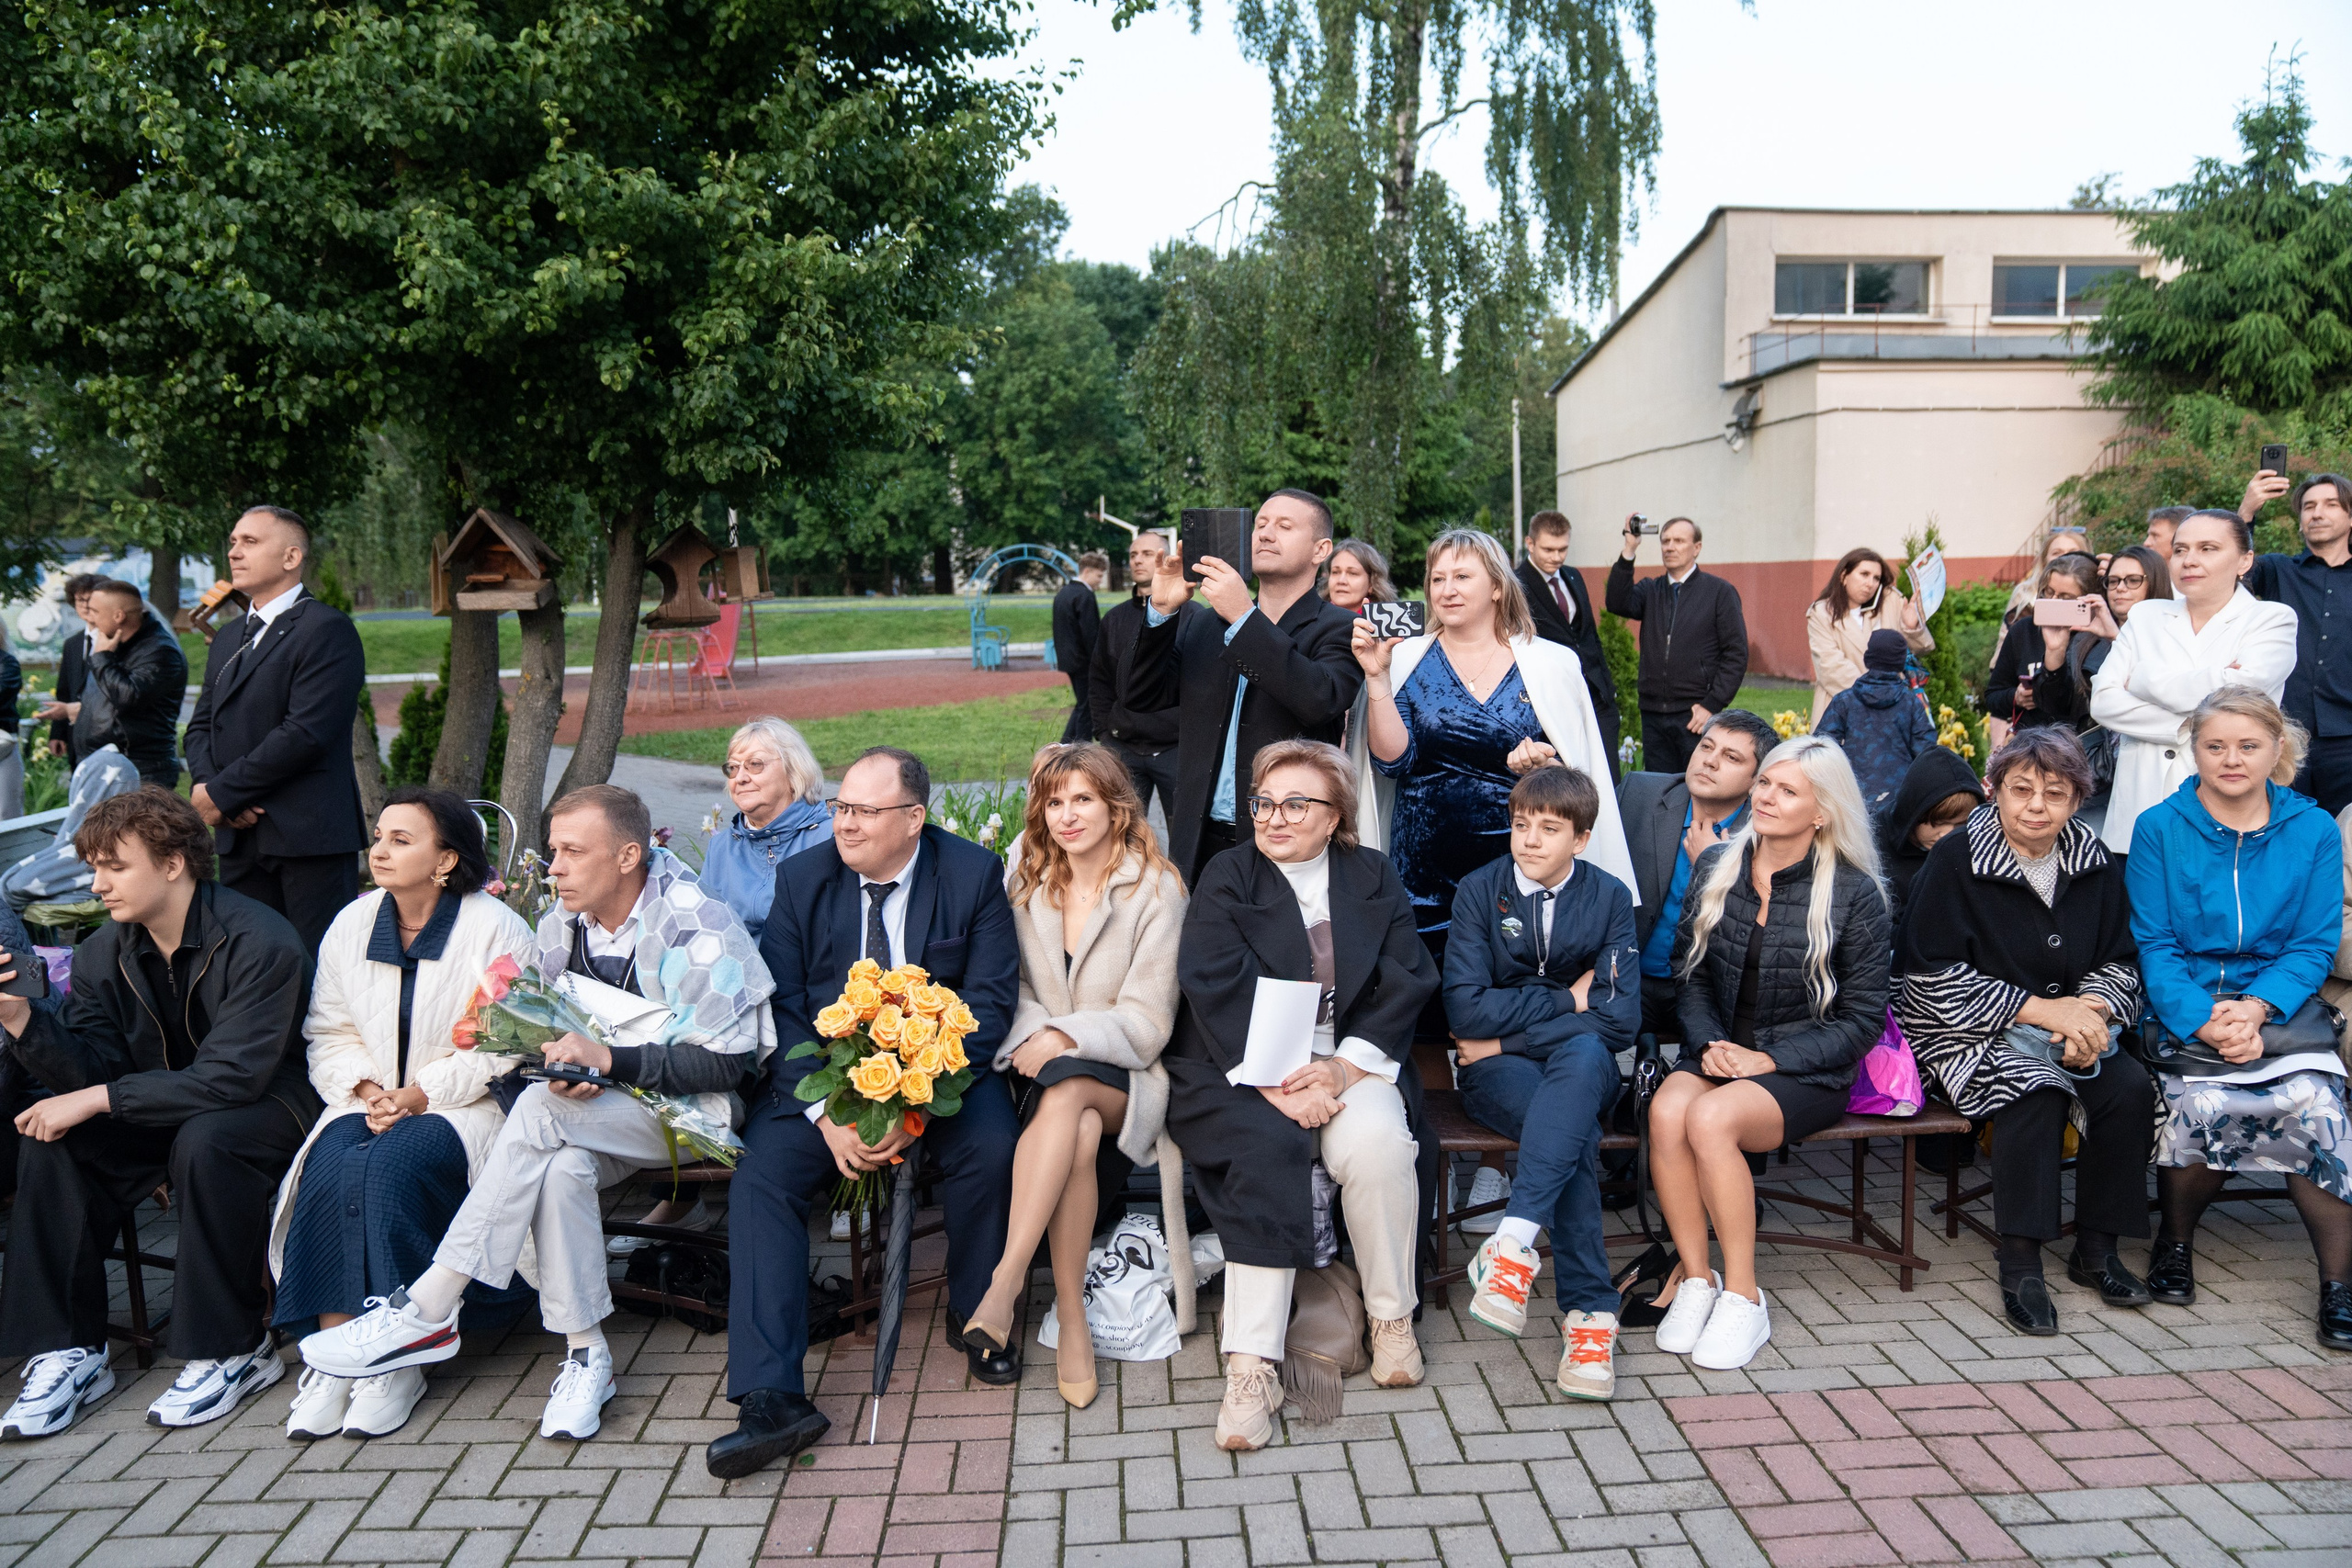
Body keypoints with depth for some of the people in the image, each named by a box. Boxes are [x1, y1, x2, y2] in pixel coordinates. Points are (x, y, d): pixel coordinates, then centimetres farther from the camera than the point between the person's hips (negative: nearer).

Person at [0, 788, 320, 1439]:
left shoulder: (260, 942, -22)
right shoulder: (104, 953, 0)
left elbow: (233, 1077, -28)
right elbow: (92, 1071, -7)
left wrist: (99, 1099, -27)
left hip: (270, 1105, -7)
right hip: (162, 1109, 7)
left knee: (204, 1142, -36)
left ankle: (232, 1349, -20)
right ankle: (68, 1351, -10)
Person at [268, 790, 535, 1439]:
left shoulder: (495, 930, -7)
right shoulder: (351, 925, 10)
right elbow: (329, 1033, 13)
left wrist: (423, 1093, -16)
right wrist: (366, 1089, -6)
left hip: (464, 1107, -5)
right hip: (369, 1102, 5)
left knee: (390, 1166, -32)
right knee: (330, 1167, -27)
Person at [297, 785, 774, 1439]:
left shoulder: (696, 929, -14)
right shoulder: (560, 925, 6)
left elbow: (724, 1064, -15)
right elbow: (538, 1025, 15)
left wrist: (607, 1060, -22)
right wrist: (558, 1060, -9)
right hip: (592, 1110, 5)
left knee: (540, 1112, -31)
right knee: (560, 1166, -32)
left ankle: (427, 1311, -26)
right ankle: (585, 1355, -20)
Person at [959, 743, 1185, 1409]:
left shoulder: (1156, 889, -4)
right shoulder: (1028, 885, 11)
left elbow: (1146, 1021, -8)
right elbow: (1016, 988, 10)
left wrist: (1066, 1037, -21)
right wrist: (1032, 1036, -12)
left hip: (1124, 1074, -3)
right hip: (1043, 1065, 3)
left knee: (1065, 1090, -36)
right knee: (1077, 1133, -31)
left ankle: (1007, 1279, -37)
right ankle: (1071, 1320, -27)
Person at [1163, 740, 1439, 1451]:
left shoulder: (1374, 879, 11)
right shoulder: (1225, 878, 5)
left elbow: (1404, 985, 2)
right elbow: (1218, 991, -7)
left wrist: (1344, 1068, -14)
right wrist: (1277, 1083, -20)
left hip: (1350, 1063, 2)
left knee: (1377, 1143, -29)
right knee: (1265, 1151, -31)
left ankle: (1393, 1317, -5)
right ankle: (1252, 1367, -29)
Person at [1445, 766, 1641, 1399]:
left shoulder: (1610, 897, 3)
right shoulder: (1480, 891, 0)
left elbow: (1621, 1019, -8)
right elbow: (1467, 1009, -10)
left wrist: (1510, 1035, -12)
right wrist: (1568, 1001, -10)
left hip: (1583, 1067, 1)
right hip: (1497, 1073, -1)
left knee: (1583, 1053, -38)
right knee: (1576, 1132, -34)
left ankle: (1512, 1244, -45)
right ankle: (1589, 1308, -33)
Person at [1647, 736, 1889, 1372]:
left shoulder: (1854, 895, -6)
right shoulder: (1716, 868, 6)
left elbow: (1861, 1019, -4)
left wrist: (1771, 1060, -15)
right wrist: (1708, 1043, -6)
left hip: (1808, 1074, -3)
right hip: (1718, 1053, 4)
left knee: (1711, 1119, -33)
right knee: (1667, 1111, -30)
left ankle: (1743, 1296, -17)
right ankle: (1694, 1278, -14)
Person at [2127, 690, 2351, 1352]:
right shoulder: (2160, 828, 2)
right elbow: (2153, 943, -1)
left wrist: (2256, 1007, -15)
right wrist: (2201, 1021, -17)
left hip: (2280, 1003, 1)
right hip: (2184, 1004, -1)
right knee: (2205, 1104, -29)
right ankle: (2174, 1239, 1)